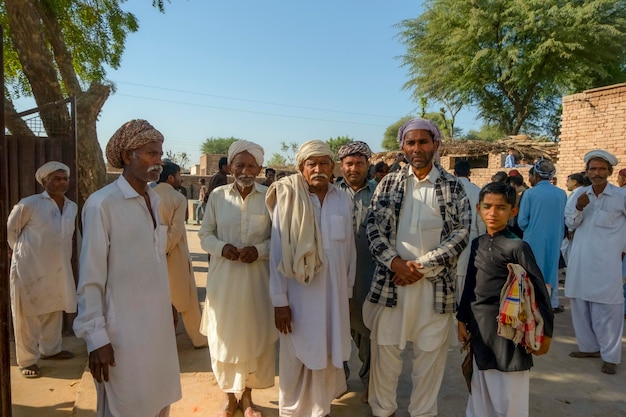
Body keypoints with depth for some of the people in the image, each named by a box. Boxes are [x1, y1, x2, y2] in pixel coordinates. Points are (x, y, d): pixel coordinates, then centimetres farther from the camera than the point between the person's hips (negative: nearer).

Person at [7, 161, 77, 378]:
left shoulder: (72, 207, 4)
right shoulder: (28, 204, -14)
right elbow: (10, 229, 0)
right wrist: (20, 251, 6)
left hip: (58, 269, 6)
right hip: (30, 269, -6)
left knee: (54, 311, 18)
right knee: (27, 316, 5)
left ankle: (50, 349, 36)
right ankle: (27, 361, 18)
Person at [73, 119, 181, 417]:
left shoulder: (156, 199, 6)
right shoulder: (102, 203, -15)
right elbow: (90, 279, -13)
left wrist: (165, 314, 14)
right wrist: (96, 338, -13)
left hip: (159, 324, 6)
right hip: (124, 331, -6)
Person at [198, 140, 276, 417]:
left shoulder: (269, 197, -3)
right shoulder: (217, 195, 0)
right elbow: (205, 234, 5)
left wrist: (259, 250, -17)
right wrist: (221, 247, -15)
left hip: (256, 277, 0)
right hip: (224, 276, 1)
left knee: (254, 337, 9)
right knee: (225, 337, 9)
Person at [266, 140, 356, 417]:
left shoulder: (343, 200, 0)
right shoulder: (288, 199, -8)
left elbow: (349, 248, 5)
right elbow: (278, 251, -8)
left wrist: (348, 290, 8)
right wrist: (279, 300, -10)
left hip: (334, 290, 3)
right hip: (299, 291, -3)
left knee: (328, 353, 14)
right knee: (297, 357, 10)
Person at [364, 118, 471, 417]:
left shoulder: (453, 186, 2)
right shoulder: (389, 183, 5)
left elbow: (461, 233, -4)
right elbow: (373, 226, 0)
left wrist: (423, 266, -13)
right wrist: (395, 263, -13)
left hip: (436, 283, 0)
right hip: (391, 279, 1)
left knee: (430, 353, 10)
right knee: (385, 348, 10)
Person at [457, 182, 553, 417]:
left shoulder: (517, 247, -13)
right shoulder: (477, 244, 5)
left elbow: (539, 289, -11)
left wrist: (545, 332, -9)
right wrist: (462, 319, 12)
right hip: (480, 331, 6)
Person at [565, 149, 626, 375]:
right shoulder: (580, 193, 4)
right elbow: (570, 223, 2)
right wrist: (578, 208, -15)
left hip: (606, 261, -4)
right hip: (580, 259, 4)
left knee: (607, 308, -1)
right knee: (580, 304, 12)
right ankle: (589, 346, 28)